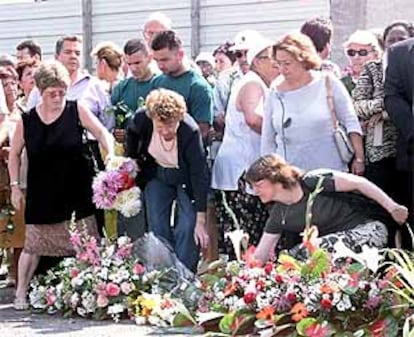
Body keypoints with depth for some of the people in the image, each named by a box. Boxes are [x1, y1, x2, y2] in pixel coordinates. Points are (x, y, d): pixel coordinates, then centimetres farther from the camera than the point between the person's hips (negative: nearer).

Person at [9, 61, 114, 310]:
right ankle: (21, 292, 17)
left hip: (77, 193, 0)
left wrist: (111, 154, -27)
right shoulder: (26, 121, -1)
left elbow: (102, 133, -8)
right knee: (34, 245, 4)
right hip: (42, 195, 1)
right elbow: (14, 154, 10)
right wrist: (15, 186, 5)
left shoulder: (77, 110, -3)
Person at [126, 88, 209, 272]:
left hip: (186, 179, -3)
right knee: (157, 227, 4)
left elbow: (200, 176, -31)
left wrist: (200, 221, -31)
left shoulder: (190, 131, -36)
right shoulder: (142, 119, -27)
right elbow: (131, 134, 1)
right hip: (156, 174, 3)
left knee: (187, 227, -13)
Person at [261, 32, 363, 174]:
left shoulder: (328, 83, 0)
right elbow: (267, 141, 12)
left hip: (328, 172, -1)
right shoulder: (276, 94, 7)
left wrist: (359, 158, -2)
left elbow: (351, 122, 2)